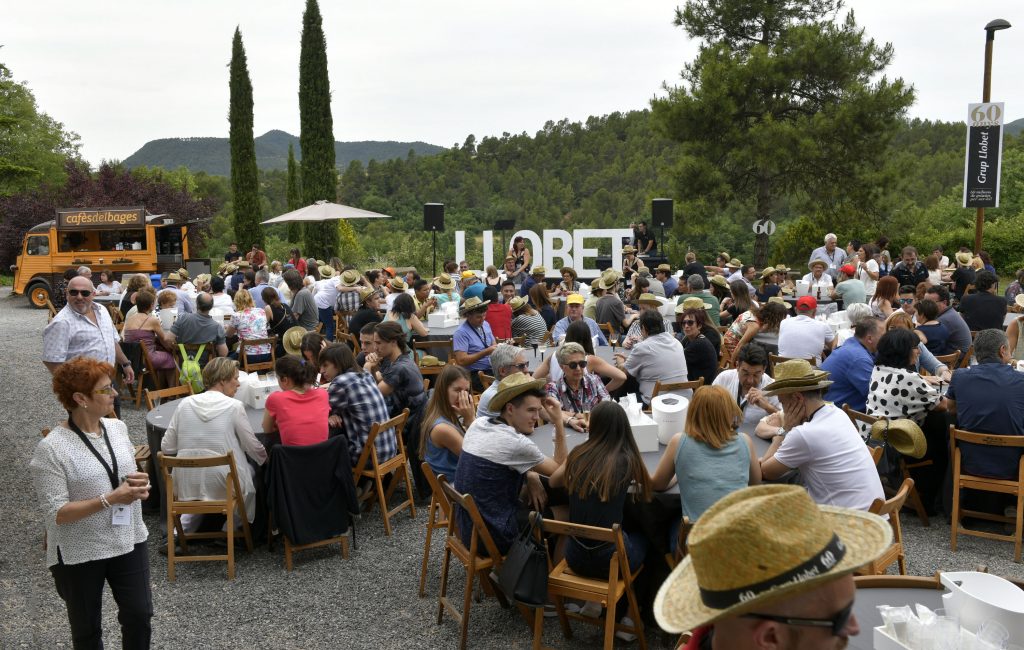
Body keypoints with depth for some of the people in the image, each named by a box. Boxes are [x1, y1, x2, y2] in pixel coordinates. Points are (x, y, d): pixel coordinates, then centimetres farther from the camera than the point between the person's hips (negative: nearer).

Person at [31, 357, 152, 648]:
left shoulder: (118, 427, -1)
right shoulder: (50, 449, -20)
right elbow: (56, 513, -21)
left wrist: (138, 483, -9)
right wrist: (110, 499, -29)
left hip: (128, 541, 5)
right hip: (79, 555, -4)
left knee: (139, 616, 11)